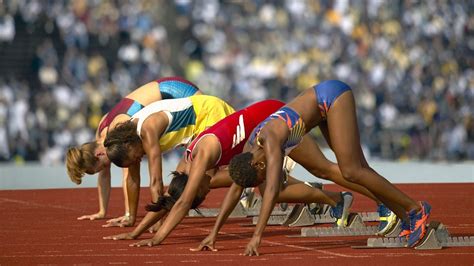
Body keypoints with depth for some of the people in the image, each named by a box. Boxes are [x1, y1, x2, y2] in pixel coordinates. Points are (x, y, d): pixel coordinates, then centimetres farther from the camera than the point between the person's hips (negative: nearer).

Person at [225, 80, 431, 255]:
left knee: (351, 172, -14)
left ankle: (415, 208, -5)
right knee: (359, 168, 6)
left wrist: (257, 236, -46)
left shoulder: (269, 142, -32)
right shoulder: (249, 150, -7)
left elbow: (271, 190, -42)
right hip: (324, 104, 8)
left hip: (333, 95, -8)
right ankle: (407, 219, 12)